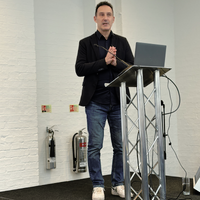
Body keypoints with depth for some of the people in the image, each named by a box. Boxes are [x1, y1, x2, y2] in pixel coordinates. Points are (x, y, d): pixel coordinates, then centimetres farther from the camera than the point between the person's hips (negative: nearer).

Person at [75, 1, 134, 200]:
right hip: (96, 102, -2)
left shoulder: (122, 42, 13)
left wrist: (116, 63, -13)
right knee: (94, 145, -4)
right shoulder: (86, 43, 6)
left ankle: (118, 184, 18)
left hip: (118, 101, 3)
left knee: (120, 145, 5)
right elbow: (79, 69, -6)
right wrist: (104, 61, -15)